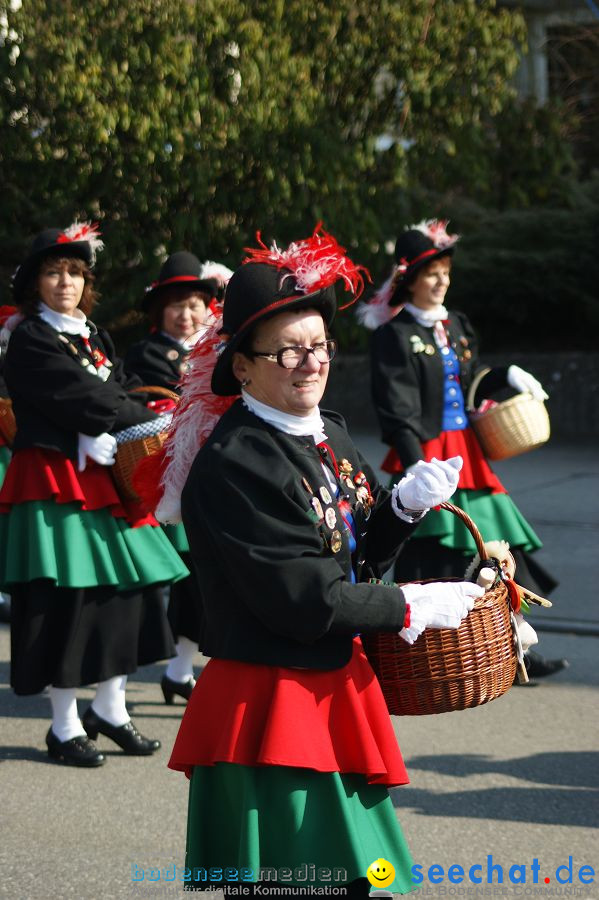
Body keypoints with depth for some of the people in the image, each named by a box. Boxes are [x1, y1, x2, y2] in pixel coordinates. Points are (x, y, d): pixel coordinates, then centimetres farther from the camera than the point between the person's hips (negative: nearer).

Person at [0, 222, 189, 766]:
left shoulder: (94, 338, 17)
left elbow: (125, 394, 7)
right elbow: (85, 400, -15)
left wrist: (115, 439, -13)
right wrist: (154, 422, -9)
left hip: (107, 480, 7)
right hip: (55, 482, -7)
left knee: (127, 588, 5)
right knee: (66, 596, -6)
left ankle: (110, 708, 20)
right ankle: (65, 726, 5)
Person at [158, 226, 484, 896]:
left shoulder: (330, 436, 7)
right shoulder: (232, 463, -20)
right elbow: (303, 601, -21)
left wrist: (405, 505, -3)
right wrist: (411, 609, -10)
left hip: (339, 693, 9)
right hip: (270, 708, -8)